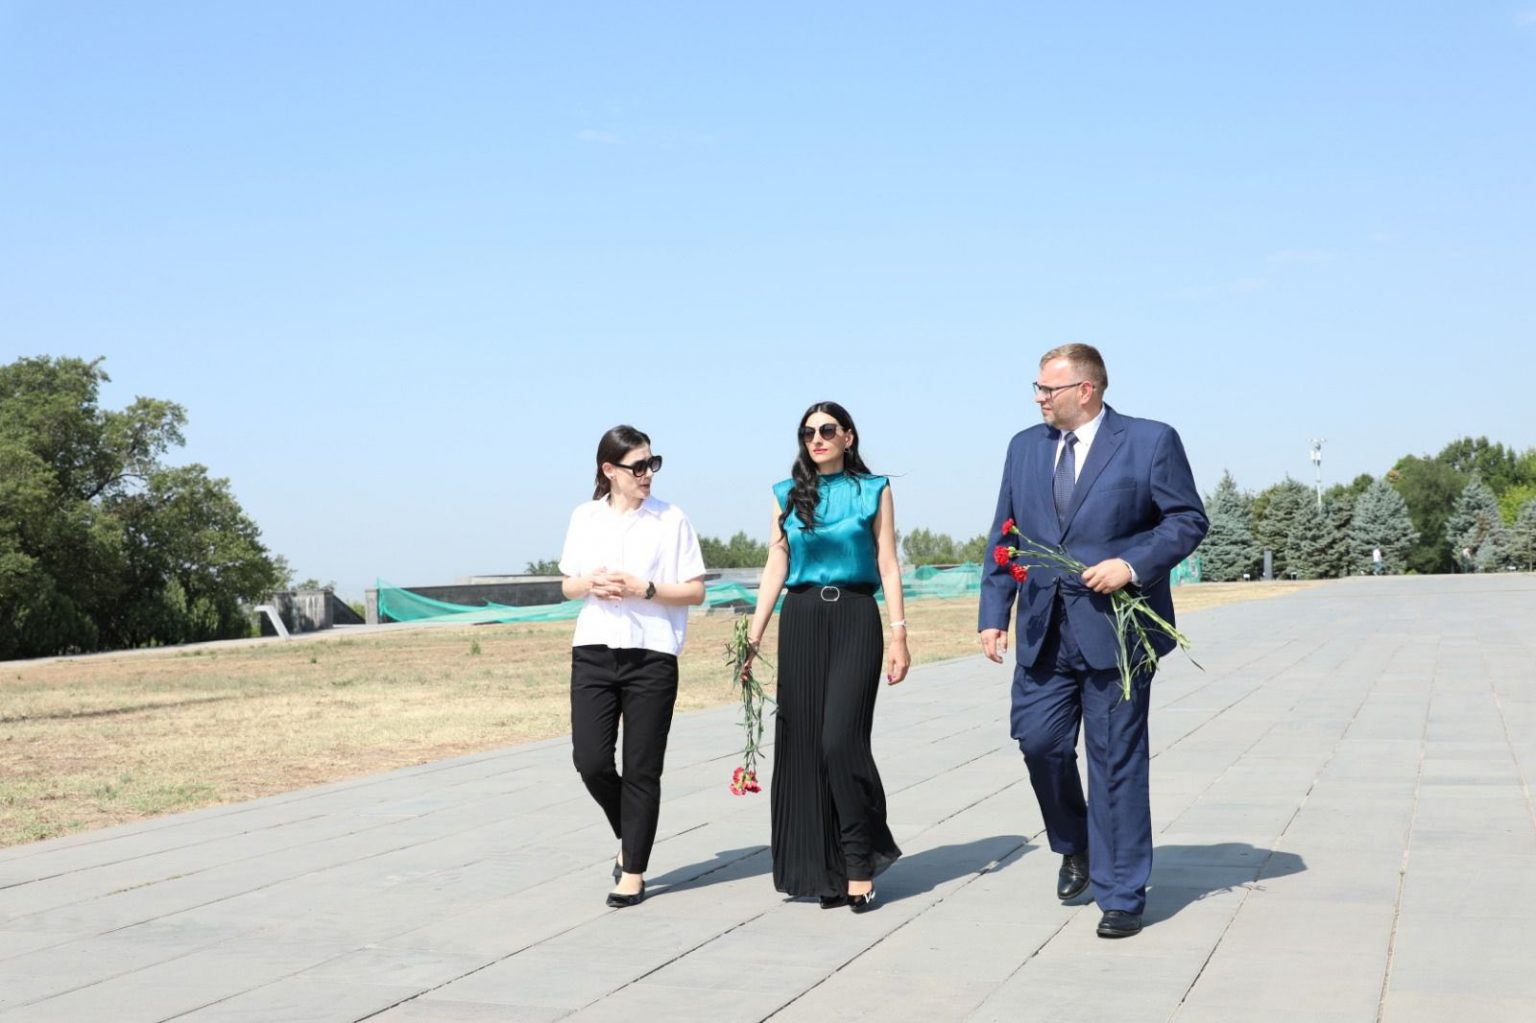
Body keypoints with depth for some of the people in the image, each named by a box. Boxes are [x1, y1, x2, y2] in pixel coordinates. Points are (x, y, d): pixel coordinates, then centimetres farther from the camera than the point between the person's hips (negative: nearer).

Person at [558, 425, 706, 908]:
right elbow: (567, 585, 14)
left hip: (652, 655, -3)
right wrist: (590, 584, -8)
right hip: (594, 652, 3)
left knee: (641, 769, 2)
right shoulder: (585, 517, 7)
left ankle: (633, 871, 14)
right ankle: (627, 838, 26)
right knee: (590, 760, -2)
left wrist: (644, 589, -15)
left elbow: (696, 592, -1)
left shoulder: (671, 519, -2)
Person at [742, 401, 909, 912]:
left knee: (841, 739, -13)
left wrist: (899, 634, -6)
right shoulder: (787, 495, 11)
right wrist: (752, 637, 2)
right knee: (803, 743, 1)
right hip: (801, 622, 3)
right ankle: (822, 868, 11)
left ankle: (859, 865, 0)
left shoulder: (874, 490, 5)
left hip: (855, 620, -3)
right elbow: (775, 569, 9)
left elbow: (888, 567, 2)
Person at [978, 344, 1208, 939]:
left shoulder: (1150, 442, -3)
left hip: (1115, 627, -4)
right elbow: (1004, 538, 13)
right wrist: (993, 615, 5)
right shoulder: (1025, 448, 11)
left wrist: (1132, 564, -17)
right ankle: (1074, 846, 30)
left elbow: (1188, 519, -2)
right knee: (1039, 741, 1)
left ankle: (1121, 897, 11)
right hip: (1045, 630, 4)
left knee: (1117, 761, 1)